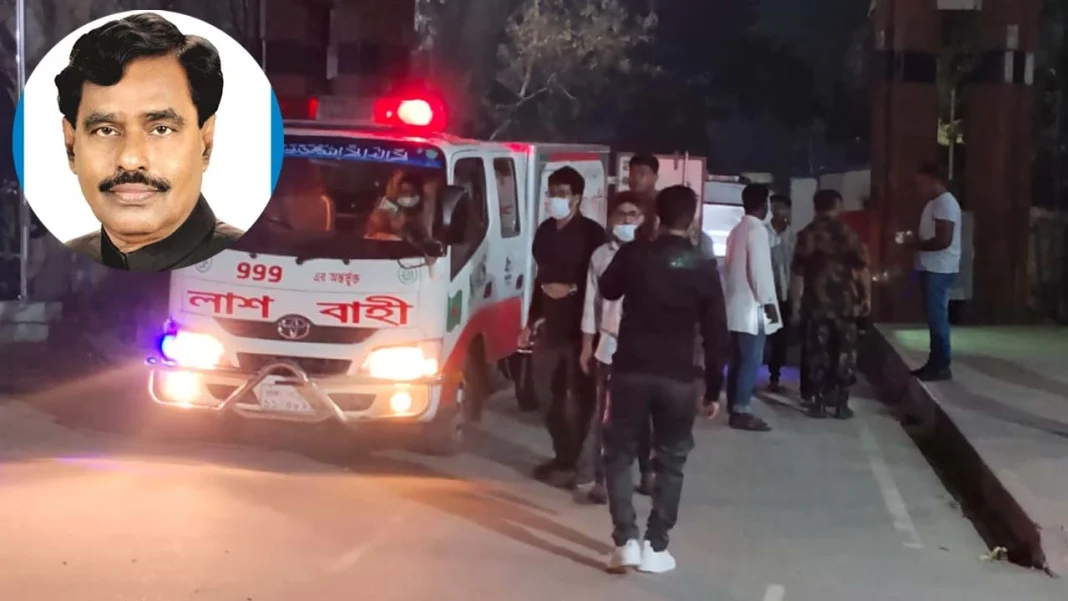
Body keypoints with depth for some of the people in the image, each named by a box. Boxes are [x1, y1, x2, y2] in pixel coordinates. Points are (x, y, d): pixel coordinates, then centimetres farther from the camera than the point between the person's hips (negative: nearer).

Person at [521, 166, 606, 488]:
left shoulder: (591, 232, -10)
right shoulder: (546, 231, 12)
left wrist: (571, 289, -18)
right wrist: (531, 322, 20)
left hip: (579, 326, -7)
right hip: (550, 324, 7)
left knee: (578, 396, -2)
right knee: (547, 392, 12)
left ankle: (571, 462, 6)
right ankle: (563, 455, 25)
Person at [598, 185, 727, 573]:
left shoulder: (633, 254, -4)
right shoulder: (704, 268, -3)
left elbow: (608, 290, 17)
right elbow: (716, 333, 0)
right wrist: (714, 386, 7)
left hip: (632, 369, 0)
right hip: (679, 376, 0)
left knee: (619, 453, 12)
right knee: (670, 461, 12)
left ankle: (626, 541, 0)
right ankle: (655, 546, 10)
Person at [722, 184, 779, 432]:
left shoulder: (737, 230, 14)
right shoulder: (757, 230, -12)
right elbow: (759, 269, -19)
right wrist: (768, 302, -17)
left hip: (736, 305, 9)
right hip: (752, 306, -9)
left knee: (738, 359, 11)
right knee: (751, 360, -8)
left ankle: (734, 407, 14)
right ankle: (741, 411, -10)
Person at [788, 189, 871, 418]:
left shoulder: (807, 235, 0)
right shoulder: (847, 233, -1)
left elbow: (798, 274, -2)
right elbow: (862, 268, -3)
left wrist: (795, 305, 2)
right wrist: (867, 296, 7)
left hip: (817, 302, 0)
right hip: (845, 302, 0)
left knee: (818, 352, 6)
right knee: (845, 352, 7)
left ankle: (819, 402, 6)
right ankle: (841, 402, 6)